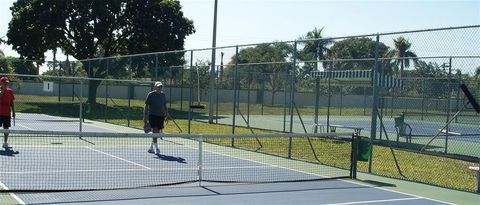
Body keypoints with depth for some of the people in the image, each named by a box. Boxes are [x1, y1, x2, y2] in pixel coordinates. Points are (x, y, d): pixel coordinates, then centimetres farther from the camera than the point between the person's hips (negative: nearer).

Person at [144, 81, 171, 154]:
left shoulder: (163, 95, 11)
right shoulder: (150, 95, -3)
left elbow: (165, 106, 20)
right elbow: (146, 106, -2)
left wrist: (167, 115, 11)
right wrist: (145, 118, -7)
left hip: (161, 116, 5)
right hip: (152, 115, -5)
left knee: (157, 133, 7)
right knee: (155, 131, -14)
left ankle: (151, 148, 21)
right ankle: (156, 149, -13)